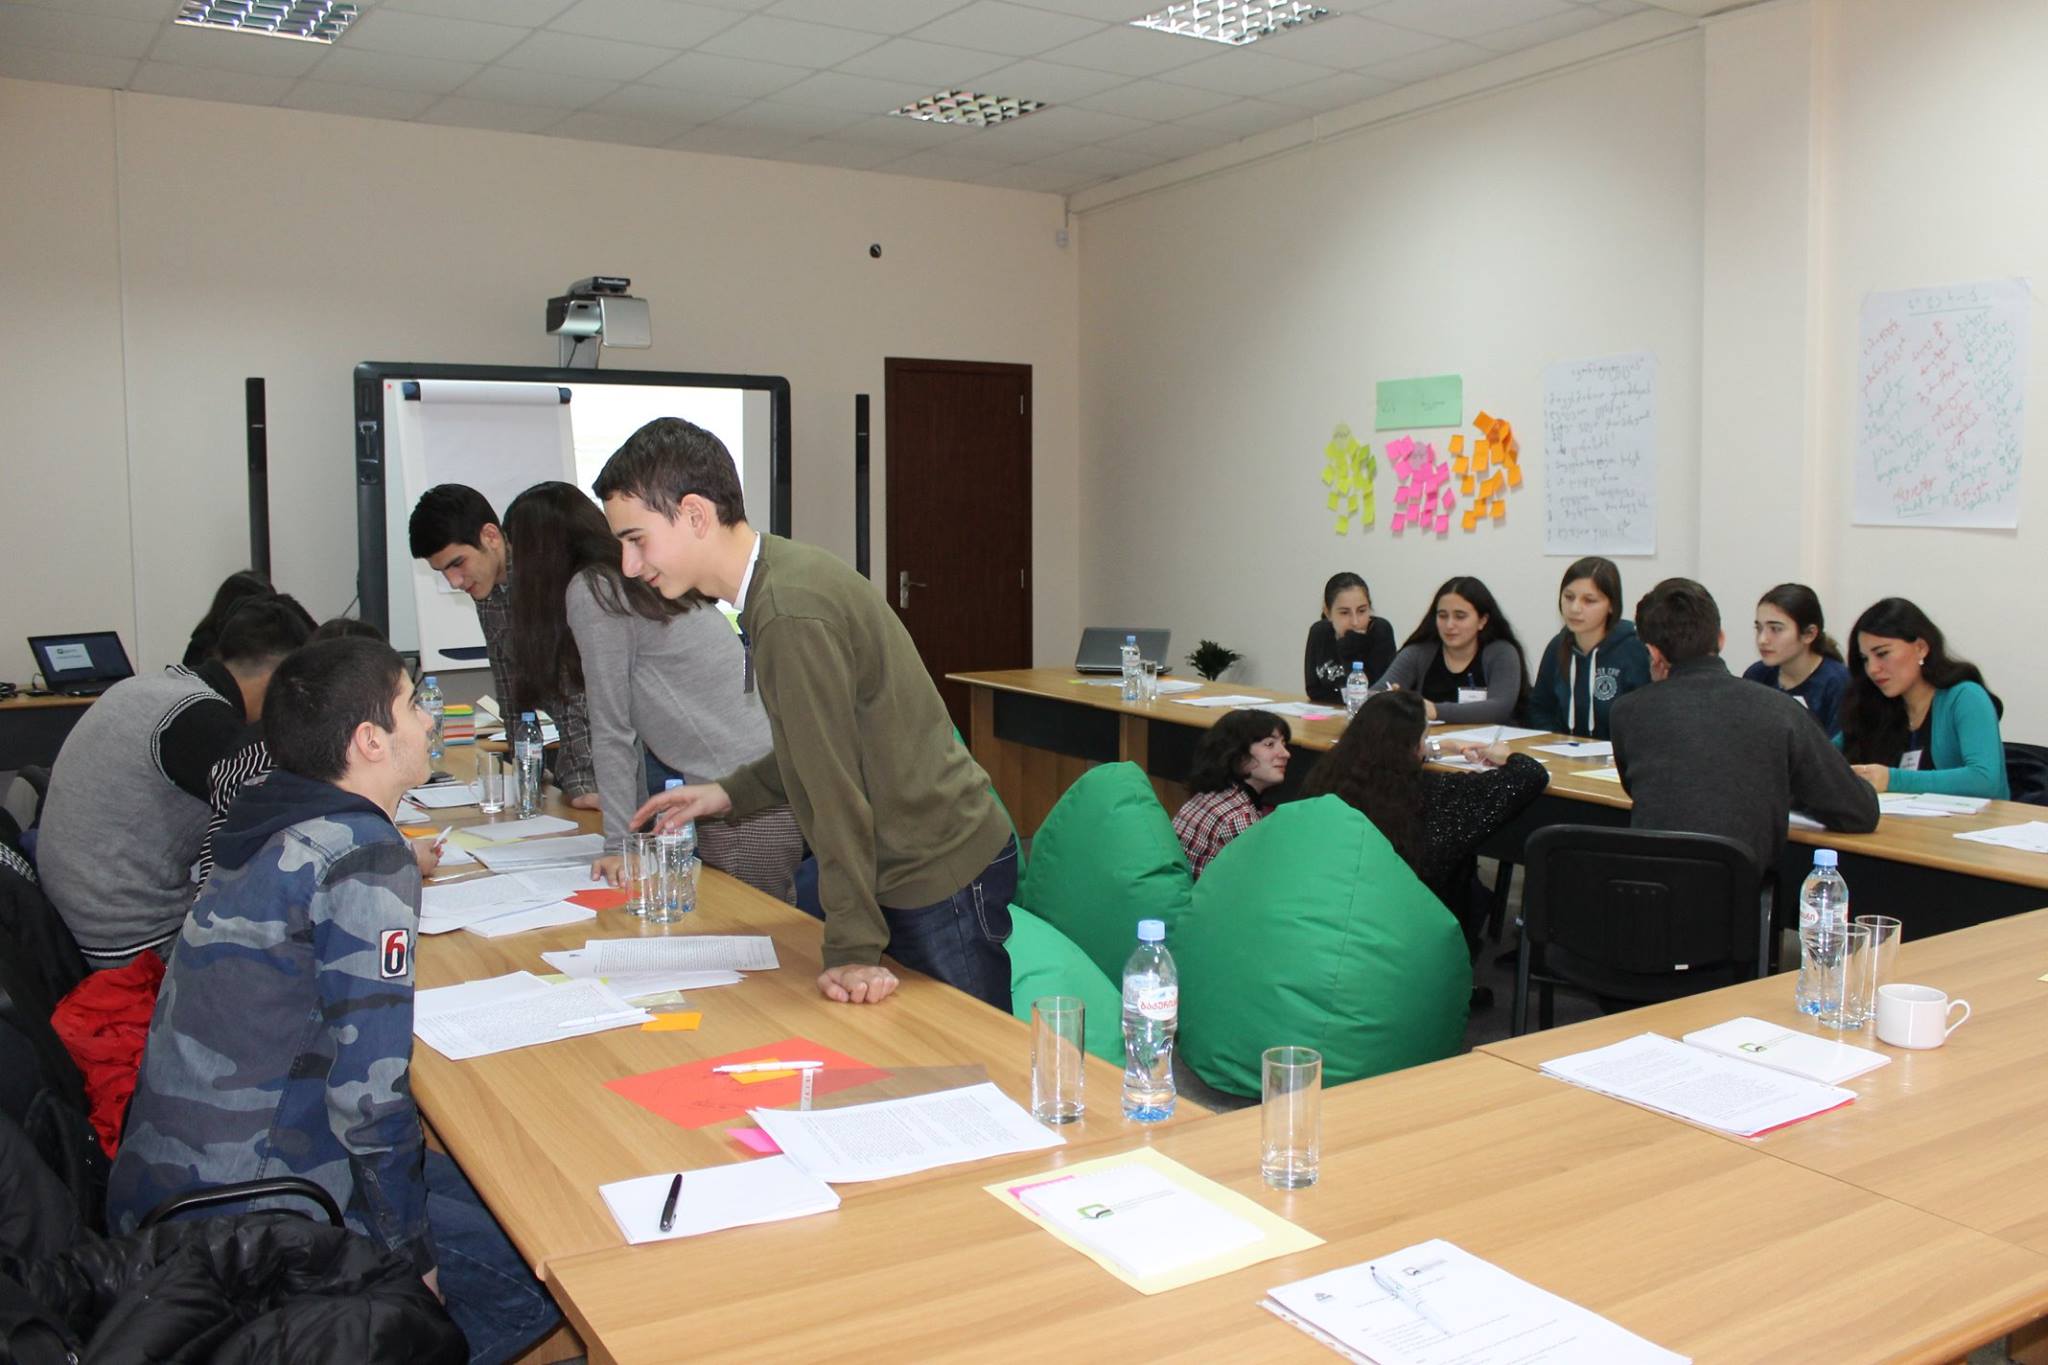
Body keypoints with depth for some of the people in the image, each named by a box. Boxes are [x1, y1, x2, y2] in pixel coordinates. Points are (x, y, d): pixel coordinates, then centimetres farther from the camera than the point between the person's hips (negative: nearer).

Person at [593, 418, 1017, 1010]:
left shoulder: (790, 614, -24)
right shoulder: (785, 572, 6)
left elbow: (835, 785, -23)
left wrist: (853, 950, -18)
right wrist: (730, 793, 11)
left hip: (942, 878, -10)